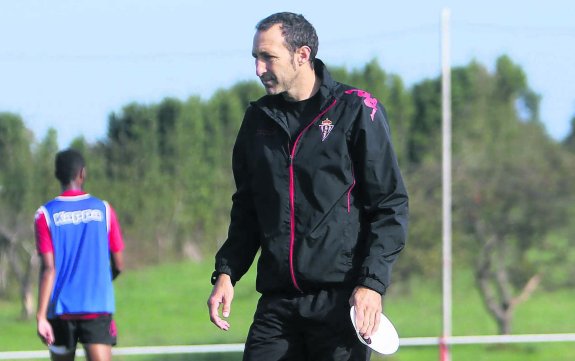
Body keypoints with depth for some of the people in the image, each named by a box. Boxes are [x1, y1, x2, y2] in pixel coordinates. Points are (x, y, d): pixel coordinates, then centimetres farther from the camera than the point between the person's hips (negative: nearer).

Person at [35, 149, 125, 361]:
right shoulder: (103, 210, 3)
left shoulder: (46, 215, -1)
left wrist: (41, 316, -12)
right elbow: (118, 265, 8)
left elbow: (49, 269, -9)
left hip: (61, 309, 0)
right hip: (99, 305, 0)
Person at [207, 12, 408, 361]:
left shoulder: (356, 111, -2)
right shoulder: (258, 119, 14)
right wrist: (226, 272, 7)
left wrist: (372, 283, -13)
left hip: (341, 300, -5)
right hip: (277, 302, 5)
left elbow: (390, 206, -4)